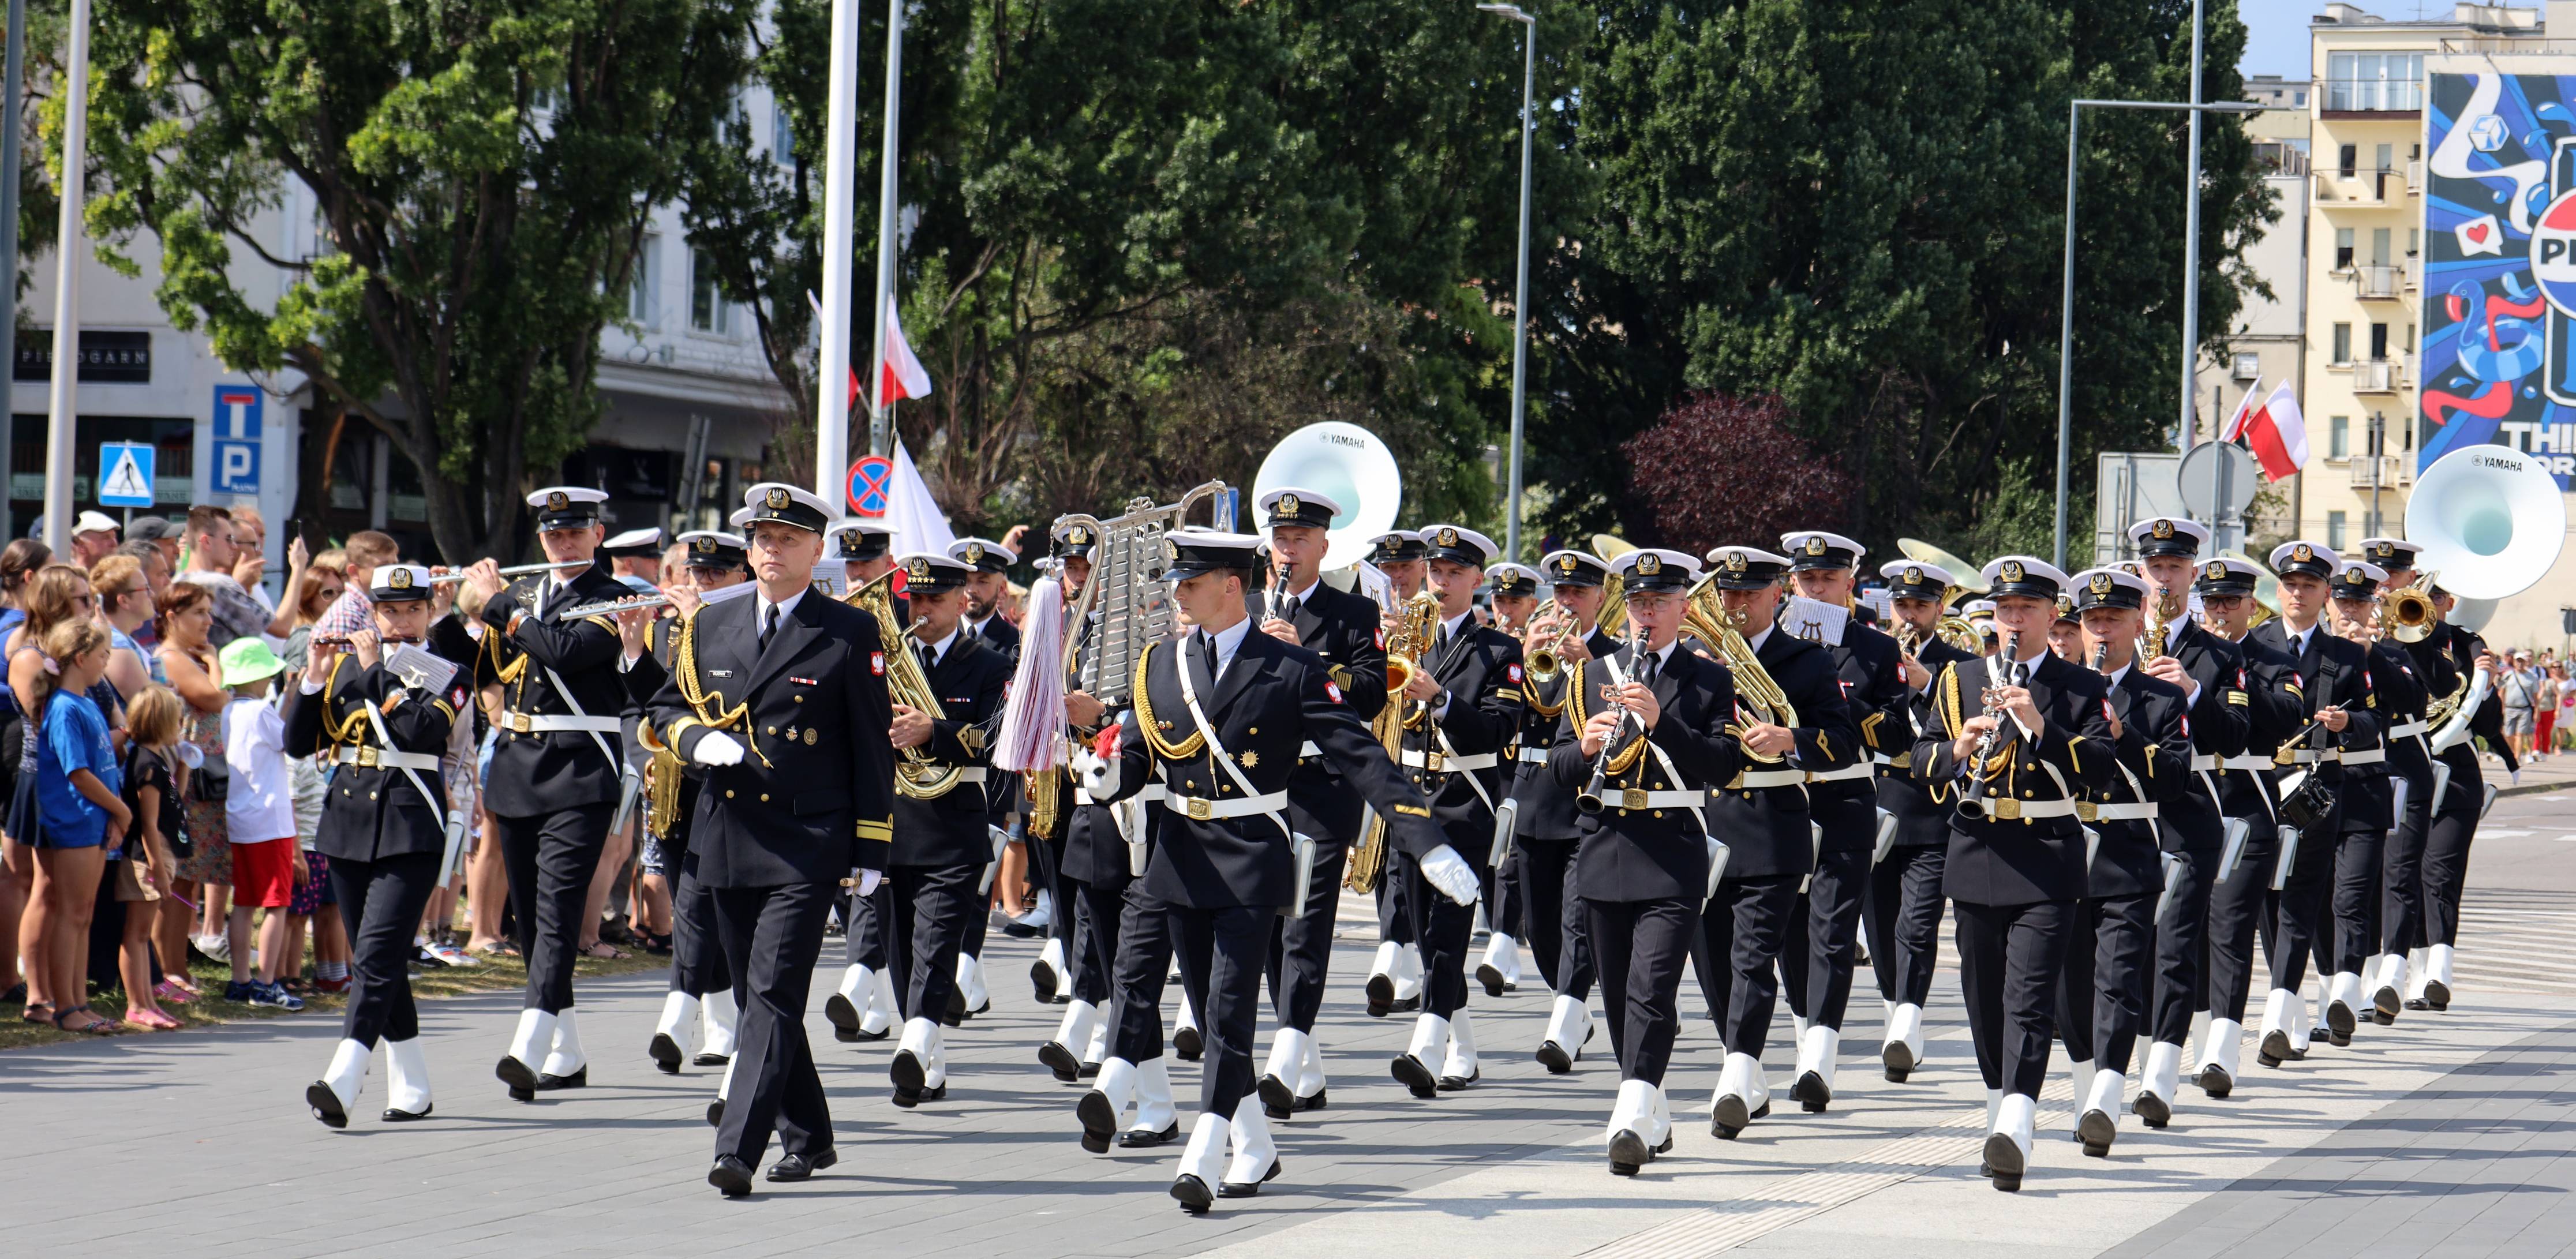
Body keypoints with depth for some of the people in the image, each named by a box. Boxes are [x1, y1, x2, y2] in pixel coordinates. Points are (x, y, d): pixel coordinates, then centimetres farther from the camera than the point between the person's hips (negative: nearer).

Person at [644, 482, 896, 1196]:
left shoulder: (851, 635, -2)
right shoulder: (710, 627, 11)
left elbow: (873, 748, -1)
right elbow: (665, 709, 18)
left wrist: (871, 851, -5)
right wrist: (698, 739, -6)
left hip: (808, 848, -5)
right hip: (729, 841, 5)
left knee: (774, 994, -13)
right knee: (757, 996, 12)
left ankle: (738, 1150, -19)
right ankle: (807, 1138, 26)